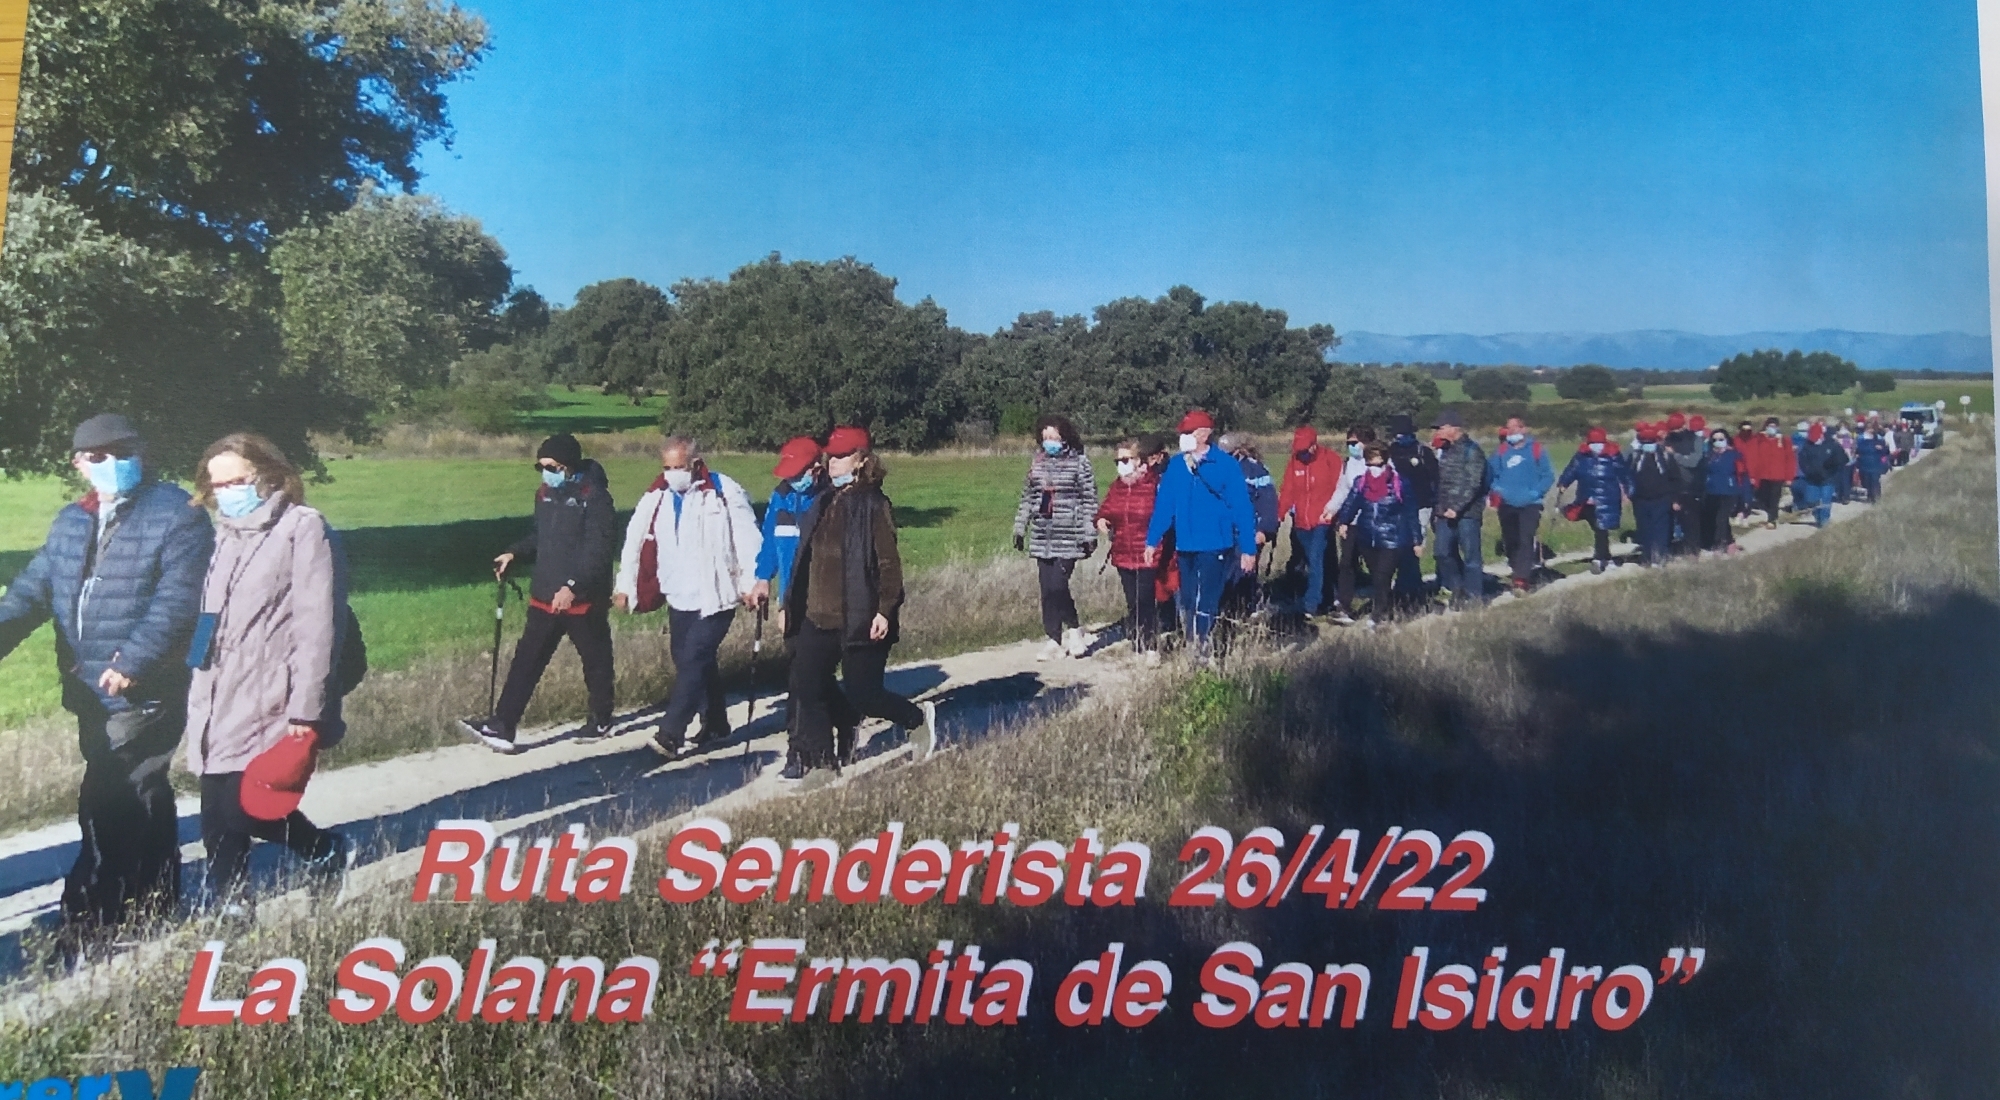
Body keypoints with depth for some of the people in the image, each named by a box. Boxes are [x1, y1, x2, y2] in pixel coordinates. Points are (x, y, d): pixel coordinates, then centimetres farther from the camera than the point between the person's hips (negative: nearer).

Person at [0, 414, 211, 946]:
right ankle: (158, 903, 30)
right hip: (90, 691, 8)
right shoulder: (71, 521, 14)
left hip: (145, 692, -8)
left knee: (108, 811, -8)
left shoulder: (178, 515, -10)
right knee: (139, 798, 17)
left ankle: (89, 928, 0)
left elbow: (176, 601, -19)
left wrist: (132, 662, -27)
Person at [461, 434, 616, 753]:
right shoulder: (544, 493, 9)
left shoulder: (594, 496, -14)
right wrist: (514, 553, 4)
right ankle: (502, 726, 4)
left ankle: (601, 721, 27)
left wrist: (573, 586, -26)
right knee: (526, 660, 4)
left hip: (584, 598, -7)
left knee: (596, 660, 10)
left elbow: (598, 550, -19)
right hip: (544, 596, 7)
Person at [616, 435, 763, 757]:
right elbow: (635, 540, 7)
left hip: (715, 596, -6)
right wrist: (625, 586, 1)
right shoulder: (656, 496, 6)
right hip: (679, 597, 6)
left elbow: (748, 539, -11)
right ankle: (715, 724, 29)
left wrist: (751, 583, -17)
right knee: (697, 662, 14)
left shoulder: (725, 492, -10)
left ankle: (670, 734, -11)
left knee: (693, 660, -12)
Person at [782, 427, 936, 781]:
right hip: (817, 618, 7)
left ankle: (918, 717, 24)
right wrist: (790, 605, 16)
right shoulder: (823, 504, 13)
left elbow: (889, 563, -13)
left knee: (861, 692, -1)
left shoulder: (873, 505, -9)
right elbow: (805, 561, 17)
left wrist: (884, 610, -20)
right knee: (807, 687, 4)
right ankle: (817, 759, 16)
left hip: (858, 619, -7)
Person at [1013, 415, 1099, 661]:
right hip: (1042, 535, 5)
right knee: (1047, 589, 4)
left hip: (1068, 536, -5)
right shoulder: (1038, 462, 11)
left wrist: (1089, 535, -8)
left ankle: (1074, 629, 9)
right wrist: (1020, 528, 14)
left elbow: (1089, 500, -4)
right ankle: (1054, 639, 14)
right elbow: (1027, 497, 17)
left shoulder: (1079, 462, -3)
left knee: (1058, 586, -13)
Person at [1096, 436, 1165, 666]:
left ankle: (1152, 648, 6)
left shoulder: (1155, 484, -10)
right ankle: (1137, 647, 20)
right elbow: (1105, 510, 19)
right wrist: (1100, 520, -3)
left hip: (1147, 554, -6)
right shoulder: (1116, 486, 9)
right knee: (1132, 602, 11)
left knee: (1146, 601, -6)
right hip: (1123, 554, 6)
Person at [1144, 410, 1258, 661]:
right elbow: (1163, 505, 5)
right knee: (1187, 602, 14)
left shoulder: (1226, 465, -9)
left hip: (1215, 546, -4)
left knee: (1206, 604, -4)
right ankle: (1189, 649, 26)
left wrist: (1248, 548, -11)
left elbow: (1242, 508, -9)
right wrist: (1152, 541, 2)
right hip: (1185, 546, 5)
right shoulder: (1175, 466, 3)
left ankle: (1202, 651, 4)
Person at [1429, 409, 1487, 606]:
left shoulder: (1471, 450, -9)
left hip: (1466, 513, -7)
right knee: (1442, 552, 7)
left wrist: (1457, 508, -22)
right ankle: (1457, 589, 22)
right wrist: (1437, 509, 14)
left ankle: (1474, 596, 7)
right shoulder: (1445, 450, 15)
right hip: (1446, 513, 7)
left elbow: (1473, 484, -17)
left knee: (1471, 555, -1)